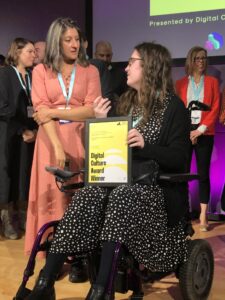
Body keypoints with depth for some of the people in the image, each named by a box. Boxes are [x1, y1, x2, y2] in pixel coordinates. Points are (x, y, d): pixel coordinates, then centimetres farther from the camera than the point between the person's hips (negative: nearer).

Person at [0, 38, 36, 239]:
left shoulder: (33, 75, 9)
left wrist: (34, 130, -7)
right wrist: (21, 131, -13)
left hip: (30, 134, 4)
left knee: (26, 173, 5)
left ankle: (24, 215, 14)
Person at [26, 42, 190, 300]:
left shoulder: (173, 106, -2)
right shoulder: (126, 101, 17)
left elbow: (179, 158, -10)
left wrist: (145, 145, -25)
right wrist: (101, 122, 1)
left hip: (156, 184, -5)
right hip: (120, 178, 5)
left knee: (121, 197, -37)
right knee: (87, 196, -26)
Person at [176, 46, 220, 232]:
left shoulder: (212, 82, 9)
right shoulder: (181, 83, 10)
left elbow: (215, 108, 1)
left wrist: (201, 129, -9)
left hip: (204, 133, 0)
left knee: (204, 173, -1)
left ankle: (203, 216, 1)